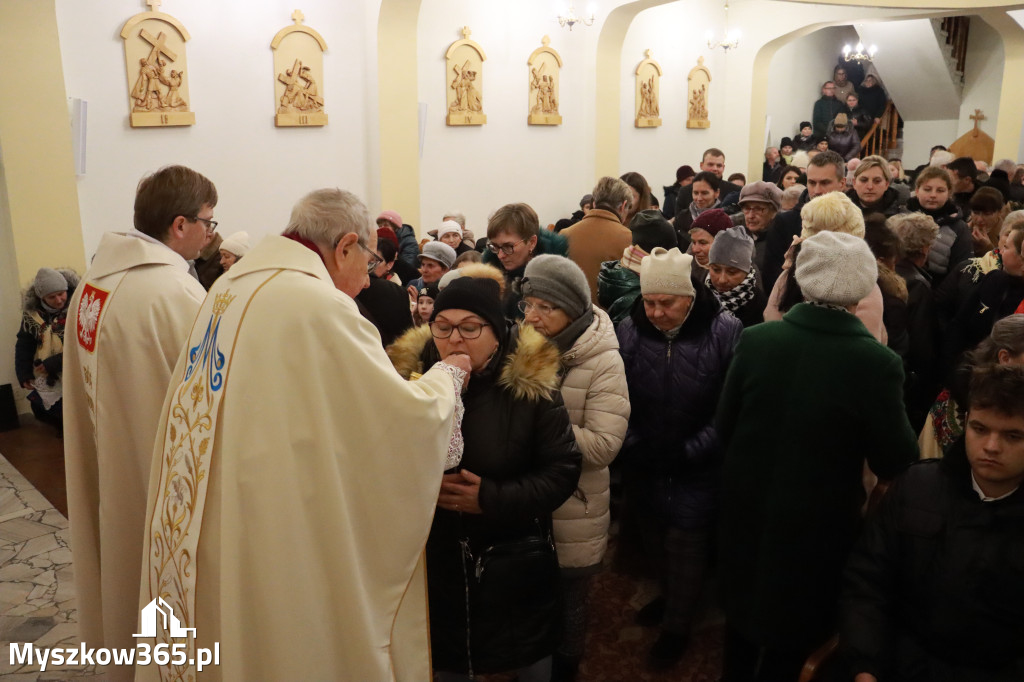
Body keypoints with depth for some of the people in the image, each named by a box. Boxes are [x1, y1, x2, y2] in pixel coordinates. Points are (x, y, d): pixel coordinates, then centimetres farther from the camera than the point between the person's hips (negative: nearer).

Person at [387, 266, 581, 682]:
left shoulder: (530, 383, -12)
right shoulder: (410, 375, -6)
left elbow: (562, 472, -11)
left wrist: (493, 498, -22)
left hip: (514, 561, -1)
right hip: (435, 557, 2)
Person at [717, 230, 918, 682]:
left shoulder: (755, 339, -14)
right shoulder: (876, 362, -23)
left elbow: (724, 427, -4)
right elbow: (896, 463, -13)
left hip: (746, 509, 3)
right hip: (817, 523, -3)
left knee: (742, 612, 27)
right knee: (793, 634, 20)